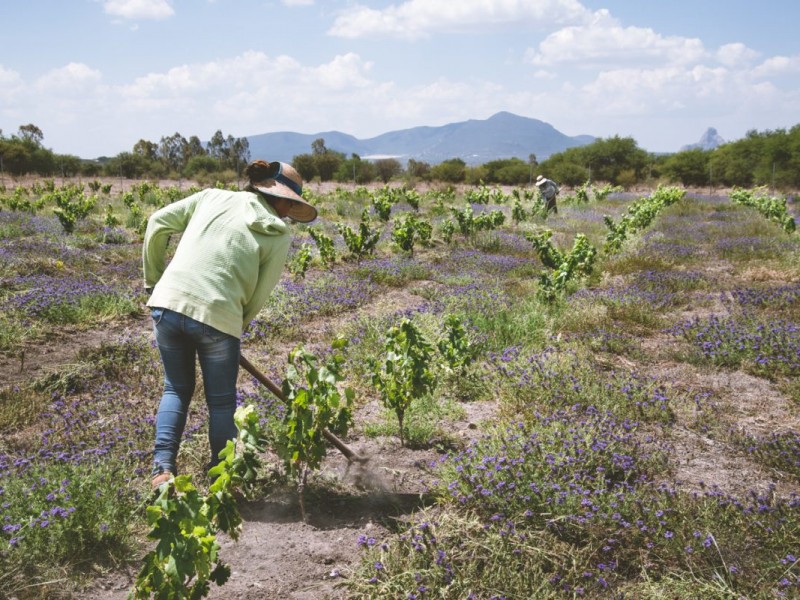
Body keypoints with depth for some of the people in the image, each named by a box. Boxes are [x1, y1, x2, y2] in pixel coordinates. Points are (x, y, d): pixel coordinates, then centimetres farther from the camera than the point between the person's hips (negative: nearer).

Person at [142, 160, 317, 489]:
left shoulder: (213, 197, 13)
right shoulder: (278, 235, 4)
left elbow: (158, 223, 10)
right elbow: (258, 296, 3)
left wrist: (153, 278, 19)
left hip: (169, 302, 4)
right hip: (218, 314, -3)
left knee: (177, 389, 23)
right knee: (221, 401, 16)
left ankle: (163, 466, 12)